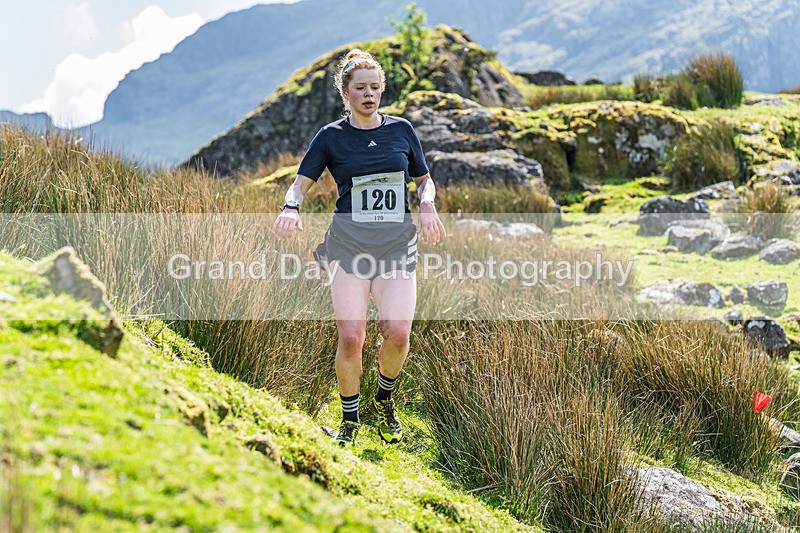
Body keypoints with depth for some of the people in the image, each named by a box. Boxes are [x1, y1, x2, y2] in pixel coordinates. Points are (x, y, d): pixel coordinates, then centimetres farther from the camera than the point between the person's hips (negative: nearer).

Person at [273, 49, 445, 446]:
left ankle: (384, 399, 18)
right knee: (351, 338, -8)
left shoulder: (401, 130, 10)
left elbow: (424, 179, 19)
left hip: (397, 243, 1)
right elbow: (302, 183, 3)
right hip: (349, 244, -1)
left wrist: (427, 206, -2)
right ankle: (349, 420, 12)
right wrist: (291, 207, -19)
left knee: (398, 333, -12)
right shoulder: (331, 137, 4)